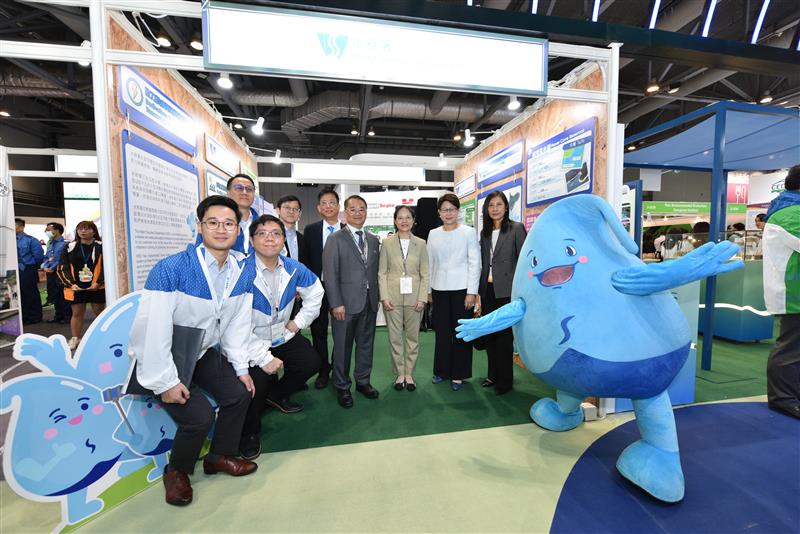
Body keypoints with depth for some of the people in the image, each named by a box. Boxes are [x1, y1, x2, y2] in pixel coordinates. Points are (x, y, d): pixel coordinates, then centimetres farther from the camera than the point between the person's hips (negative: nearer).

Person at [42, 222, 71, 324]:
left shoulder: (64, 243, -10)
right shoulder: (50, 244, 17)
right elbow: (46, 257, 18)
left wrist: (52, 268, -14)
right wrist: (45, 267, 0)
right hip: (50, 273, 8)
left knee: (63, 295, -5)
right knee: (53, 295, 13)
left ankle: (67, 315, 4)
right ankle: (59, 315, 22)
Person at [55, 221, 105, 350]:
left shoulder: (101, 247, -3)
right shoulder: (70, 247, 6)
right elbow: (62, 268, 5)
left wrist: (98, 282, -16)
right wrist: (71, 283, -8)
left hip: (97, 287, -2)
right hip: (76, 288, 3)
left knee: (99, 313, 8)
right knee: (77, 313, 11)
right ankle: (75, 339, 22)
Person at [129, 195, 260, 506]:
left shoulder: (241, 276, -6)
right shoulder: (170, 269, -27)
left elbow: (237, 325, 1)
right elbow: (152, 330, -26)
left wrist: (241, 368, 1)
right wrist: (166, 382, -23)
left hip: (204, 352, 6)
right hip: (164, 357, -6)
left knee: (240, 394, 1)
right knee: (200, 416, -17)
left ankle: (220, 456, 29)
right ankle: (177, 471, 18)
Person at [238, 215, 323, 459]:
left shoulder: (293, 268, -8)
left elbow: (315, 292, 10)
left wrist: (299, 322, 6)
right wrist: (263, 358, -28)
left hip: (282, 336, 6)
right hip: (250, 342, -5)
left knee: (311, 362, 4)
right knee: (257, 379, -24)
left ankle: (277, 395, 35)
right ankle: (249, 432, 10)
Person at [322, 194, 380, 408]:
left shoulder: (373, 240, 11)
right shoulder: (335, 238, -4)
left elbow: (375, 271, 11)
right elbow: (330, 274, -9)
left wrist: (376, 297, 6)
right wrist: (336, 303, -14)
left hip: (369, 302, 5)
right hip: (346, 302, -4)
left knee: (366, 344, 14)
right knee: (342, 346, 7)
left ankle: (363, 381, 32)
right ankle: (342, 387, 25)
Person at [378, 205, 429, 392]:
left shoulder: (420, 244, 4)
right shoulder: (387, 242, 2)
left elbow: (424, 273, 3)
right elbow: (382, 272, 1)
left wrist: (422, 298, -5)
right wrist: (384, 297, -7)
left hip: (414, 297, 1)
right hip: (392, 297, 0)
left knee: (413, 336, 8)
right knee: (395, 337, 7)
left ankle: (409, 374, 24)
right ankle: (399, 374, 23)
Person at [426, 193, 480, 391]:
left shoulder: (469, 232, -1)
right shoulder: (433, 234, 8)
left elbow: (475, 263, -4)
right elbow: (429, 263, 12)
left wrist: (471, 292, -9)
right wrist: (428, 289, 10)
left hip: (461, 289, -3)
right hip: (439, 289, 3)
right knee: (442, 332, 10)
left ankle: (458, 374, 20)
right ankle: (442, 370, 27)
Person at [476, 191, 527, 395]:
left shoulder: (516, 228, -3)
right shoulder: (484, 232, 12)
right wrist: (479, 291, 10)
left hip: (506, 291, -5)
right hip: (487, 290, 5)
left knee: (504, 336, 2)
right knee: (489, 335, 12)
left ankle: (505, 380, 19)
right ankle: (493, 375, 29)